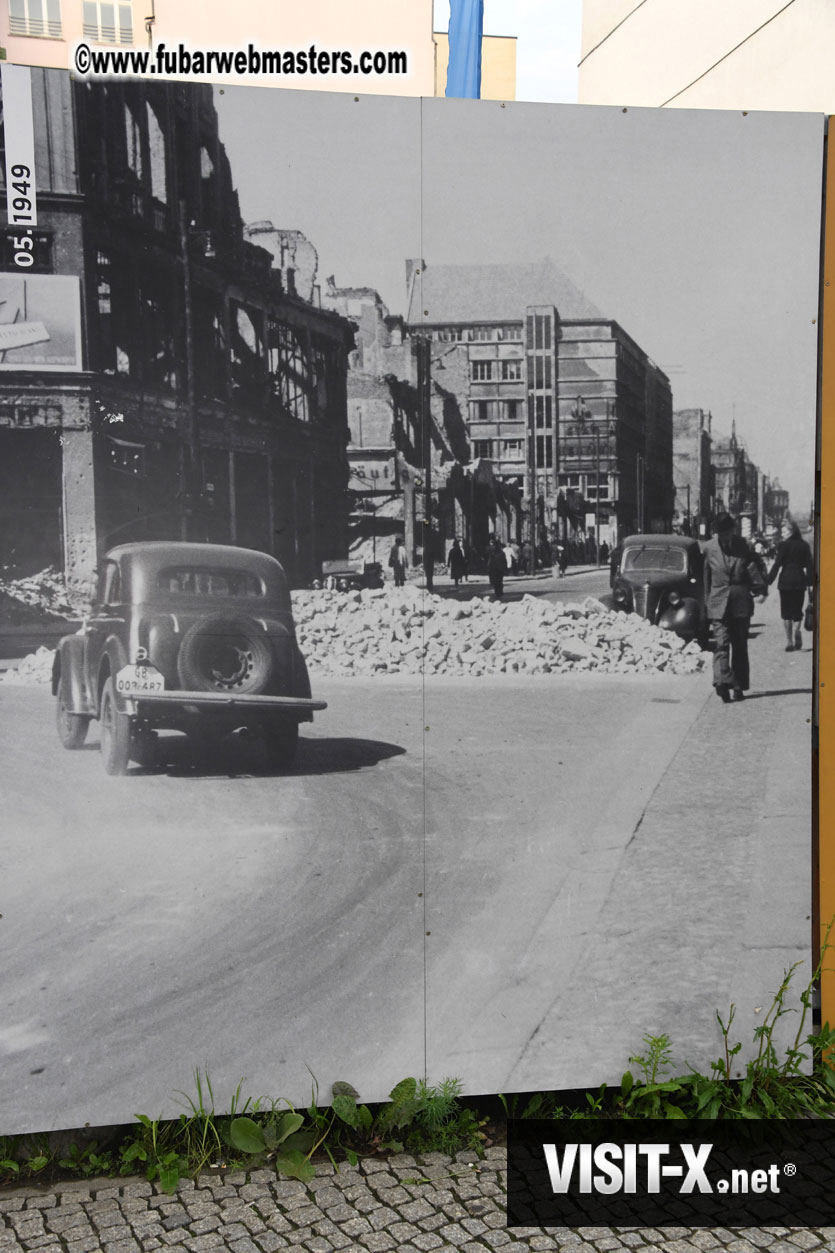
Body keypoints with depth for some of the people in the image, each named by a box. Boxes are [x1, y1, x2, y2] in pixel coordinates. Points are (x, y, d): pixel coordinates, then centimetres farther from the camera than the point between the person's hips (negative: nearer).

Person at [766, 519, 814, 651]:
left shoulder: (784, 545, -7)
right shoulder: (804, 545, 5)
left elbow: (777, 565, -10)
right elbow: (809, 565, 5)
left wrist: (768, 581, -6)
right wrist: (811, 583, 8)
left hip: (786, 581, -3)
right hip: (800, 581, 3)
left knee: (786, 612, 4)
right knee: (797, 610, 11)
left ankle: (789, 641, -2)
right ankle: (796, 630, -17)